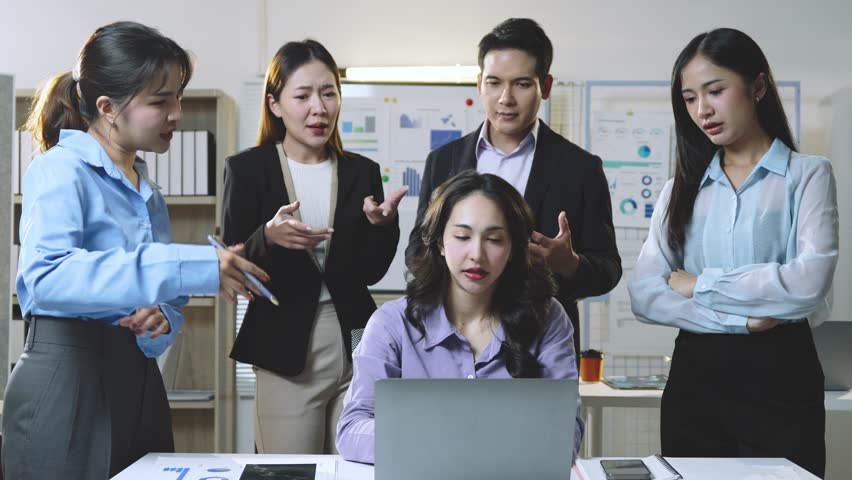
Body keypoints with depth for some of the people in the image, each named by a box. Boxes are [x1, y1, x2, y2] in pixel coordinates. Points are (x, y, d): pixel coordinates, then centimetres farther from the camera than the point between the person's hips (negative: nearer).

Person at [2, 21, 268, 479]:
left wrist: (163, 317, -7)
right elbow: (47, 277, -28)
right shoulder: (61, 170, -10)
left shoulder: (147, 190, 13)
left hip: (137, 379, 7)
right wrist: (188, 267, -34)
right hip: (67, 376, -7)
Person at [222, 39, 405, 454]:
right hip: (285, 353, -2)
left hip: (355, 346, 3)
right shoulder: (247, 169, 0)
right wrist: (268, 237, -24)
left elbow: (371, 272, 4)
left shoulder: (362, 172, 8)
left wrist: (382, 224, -14)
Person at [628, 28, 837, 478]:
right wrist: (741, 320, -14)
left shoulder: (807, 174, 1)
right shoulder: (681, 188, 10)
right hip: (694, 377, 3)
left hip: (780, 377, -3)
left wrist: (697, 284, -8)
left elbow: (807, 284, -16)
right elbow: (644, 294, -2)